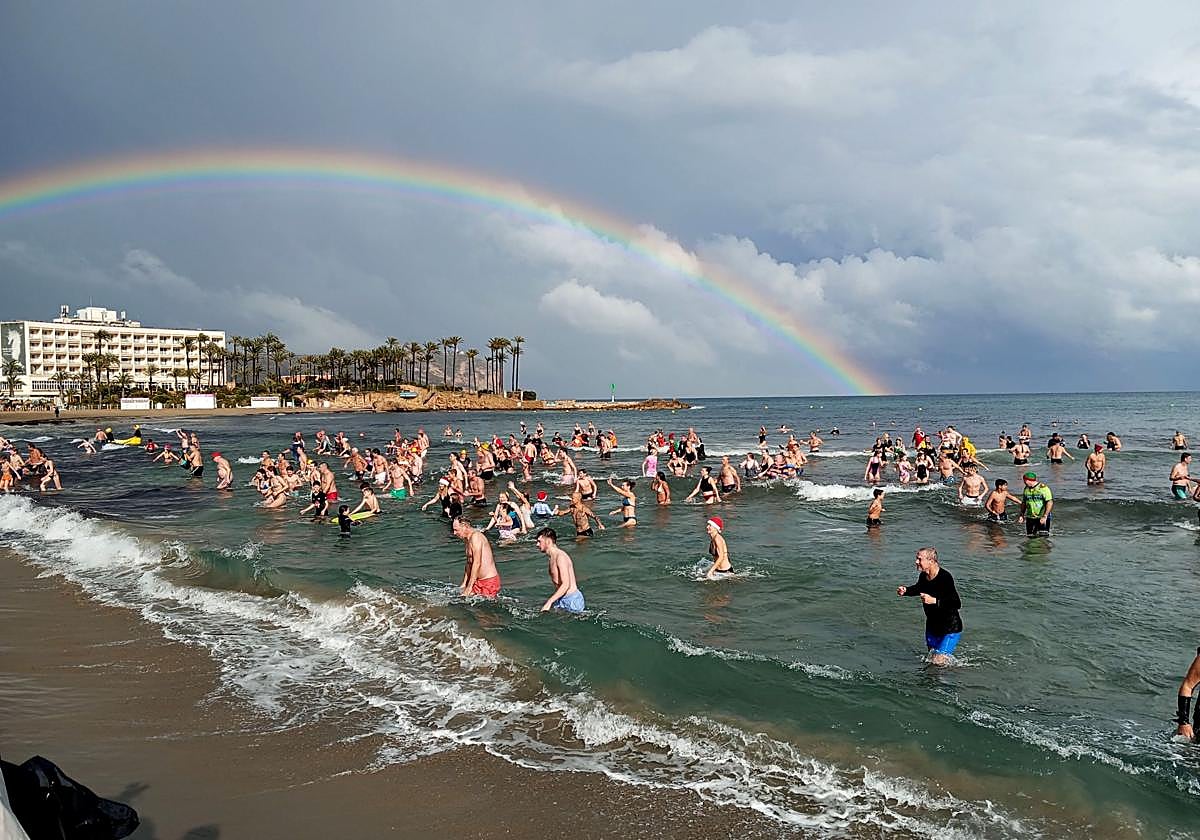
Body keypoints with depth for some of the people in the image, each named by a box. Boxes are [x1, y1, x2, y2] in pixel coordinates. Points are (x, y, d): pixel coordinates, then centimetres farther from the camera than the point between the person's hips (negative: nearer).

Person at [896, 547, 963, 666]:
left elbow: (957, 604, -32)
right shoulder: (923, 576, -5)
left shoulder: (945, 577, -28)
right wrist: (905, 590, 0)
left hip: (950, 628, -8)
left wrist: (934, 601, -38)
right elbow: (919, 588, 19)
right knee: (931, 659, 19)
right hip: (932, 626, 8)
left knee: (938, 662, -9)